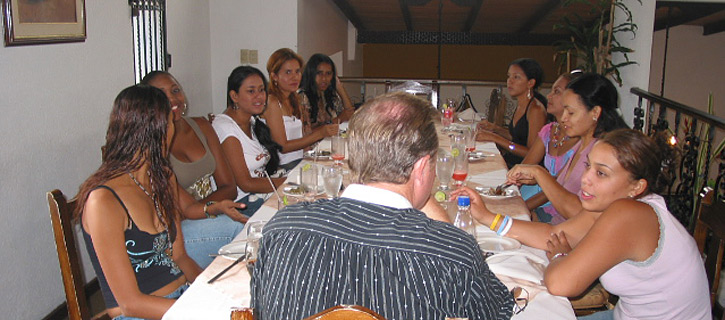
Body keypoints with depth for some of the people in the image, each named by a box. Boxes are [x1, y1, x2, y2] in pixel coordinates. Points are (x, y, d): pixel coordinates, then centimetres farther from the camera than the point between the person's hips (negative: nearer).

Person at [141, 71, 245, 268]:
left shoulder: (201, 126, 8)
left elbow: (229, 188, 4)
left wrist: (195, 208, -14)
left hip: (208, 215, 6)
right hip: (172, 231, -5)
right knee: (237, 226, -31)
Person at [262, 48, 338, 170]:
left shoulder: (293, 100, 15)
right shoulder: (272, 102, -10)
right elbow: (282, 147, -14)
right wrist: (319, 134, -16)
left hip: (299, 161, 8)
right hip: (283, 167, -8)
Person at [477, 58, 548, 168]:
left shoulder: (536, 109, -15)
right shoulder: (520, 105, 12)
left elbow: (532, 153, -18)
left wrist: (495, 138, -18)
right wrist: (495, 128, 9)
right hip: (508, 163, 8)